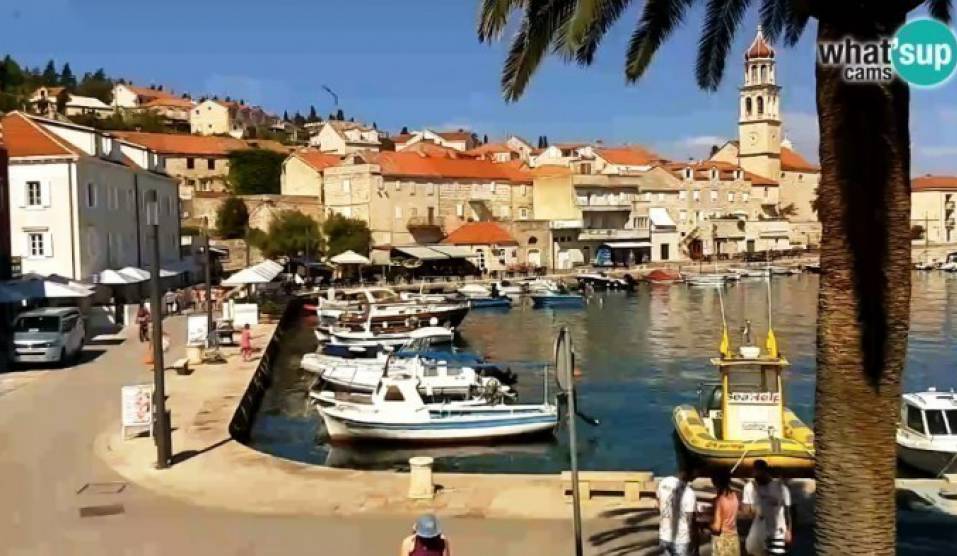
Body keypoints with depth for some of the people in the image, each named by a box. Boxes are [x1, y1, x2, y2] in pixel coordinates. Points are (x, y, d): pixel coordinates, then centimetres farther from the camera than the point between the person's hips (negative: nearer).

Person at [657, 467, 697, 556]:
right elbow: (690, 520, -15)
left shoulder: (664, 483, -5)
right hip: (681, 540, -5)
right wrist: (694, 539, -2)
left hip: (664, 536, 5)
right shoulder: (689, 493, -23)